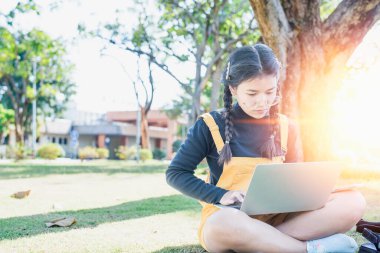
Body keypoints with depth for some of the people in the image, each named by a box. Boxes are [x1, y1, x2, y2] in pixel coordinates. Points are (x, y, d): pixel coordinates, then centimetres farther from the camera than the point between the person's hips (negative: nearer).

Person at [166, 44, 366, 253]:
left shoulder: (287, 128, 8)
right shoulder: (211, 126, -3)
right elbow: (176, 173, -1)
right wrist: (221, 195, -17)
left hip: (275, 217, 4)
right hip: (226, 217, -4)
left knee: (353, 202, -18)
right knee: (225, 223, -43)